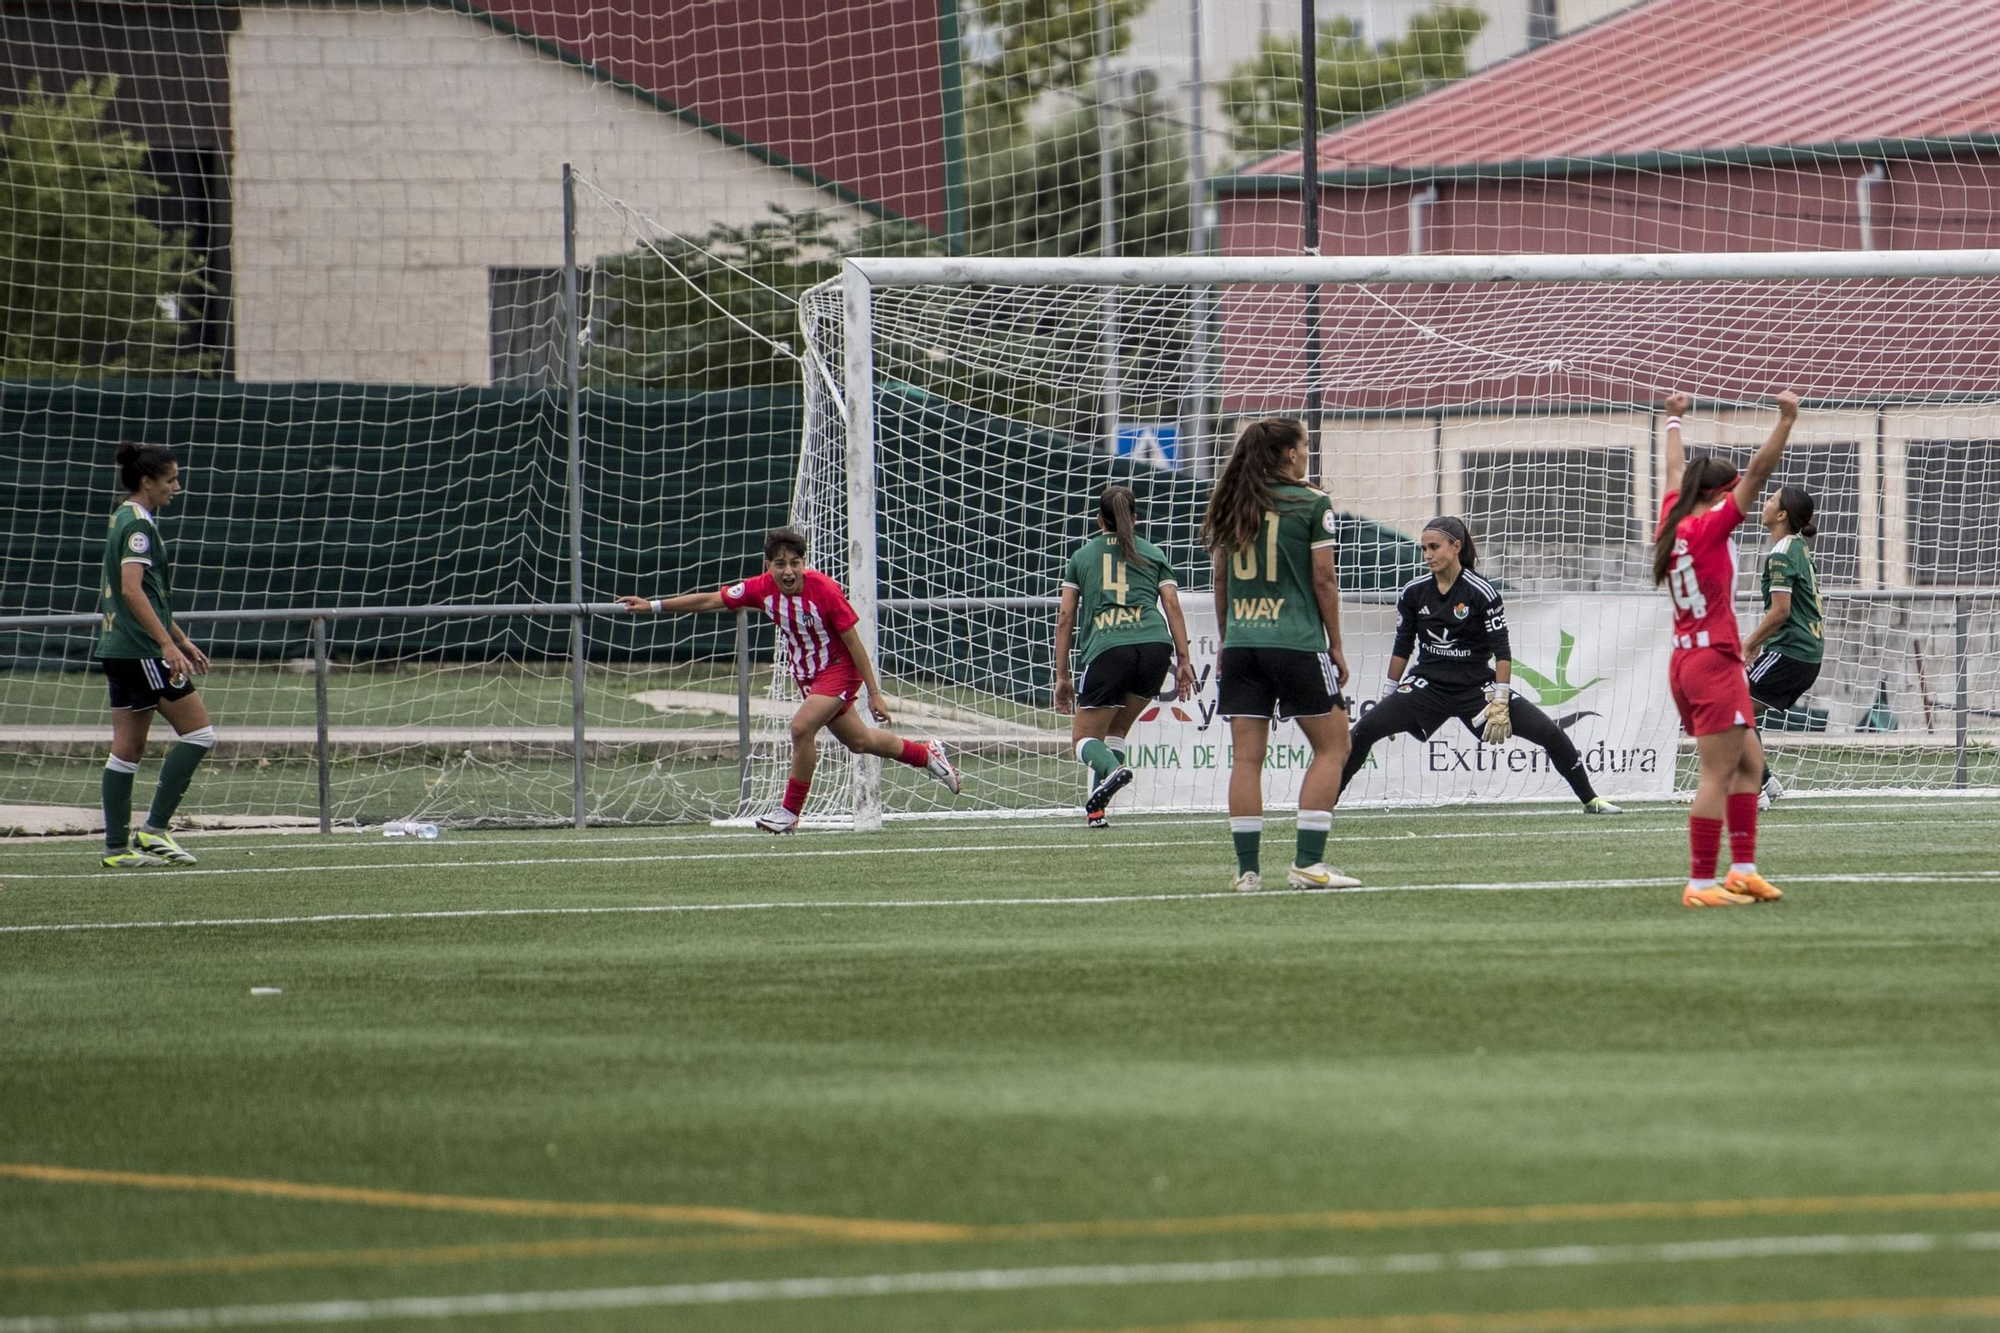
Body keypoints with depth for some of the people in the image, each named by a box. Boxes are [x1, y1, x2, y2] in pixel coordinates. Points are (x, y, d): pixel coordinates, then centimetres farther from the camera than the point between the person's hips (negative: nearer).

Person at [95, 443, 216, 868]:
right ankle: (154, 828, -7)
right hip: (141, 651, -10)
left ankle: (117, 847, 7)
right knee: (198, 731, -6)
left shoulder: (126, 521, 18)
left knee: (128, 747, 8)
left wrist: (182, 641, 31)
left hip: (119, 651, 10)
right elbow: (132, 589, -23)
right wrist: (168, 644, -26)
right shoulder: (138, 525, -12)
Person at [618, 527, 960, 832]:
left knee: (802, 727, -25)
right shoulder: (763, 588, -13)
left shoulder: (824, 590, -26)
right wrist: (653, 605, -9)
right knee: (859, 741, 18)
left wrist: (874, 693, -16)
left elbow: (854, 642, -19)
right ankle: (926, 753, 44)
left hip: (839, 670, -6)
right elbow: (710, 600, -5)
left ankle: (791, 811, -10)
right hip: (807, 677, 6)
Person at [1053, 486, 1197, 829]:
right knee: (1115, 730, 19)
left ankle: (1112, 769, -30)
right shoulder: (1153, 554, 21)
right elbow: (1172, 606, 10)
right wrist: (1184, 661, 7)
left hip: (1105, 651, -2)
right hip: (1155, 646, 2)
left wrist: (1062, 675, 18)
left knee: (1084, 737, 4)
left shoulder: (1082, 556, 21)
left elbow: (1065, 617, 16)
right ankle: (1095, 809, 6)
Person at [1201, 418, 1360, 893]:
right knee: (1331, 747, 6)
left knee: (1246, 756, 4)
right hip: (1297, 642, -5)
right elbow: (1324, 578, -5)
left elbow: (1221, 581, 12)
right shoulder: (1311, 503, -4)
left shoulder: (1233, 507, 10)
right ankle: (1308, 862, -4)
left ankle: (1247, 868, 1)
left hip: (1241, 643, 5)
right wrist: (1335, 645, 3)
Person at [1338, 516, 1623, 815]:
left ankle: (1590, 800, 9)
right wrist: (1388, 699, 11)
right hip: (1428, 686, 2)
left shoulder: (1482, 593, -11)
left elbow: (1502, 652, -10)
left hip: (1476, 686, -2)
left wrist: (1499, 704, -16)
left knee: (1551, 734, -10)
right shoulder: (1414, 594, -1)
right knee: (1365, 728, -18)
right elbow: (1402, 648, 10)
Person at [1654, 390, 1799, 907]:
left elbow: (1676, 471, 27)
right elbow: (1757, 472, -18)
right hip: (1714, 662, -10)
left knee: (1749, 763, 14)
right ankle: (1701, 884, -10)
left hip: (1687, 662, 10)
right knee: (1718, 775, -8)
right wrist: (1786, 421, -19)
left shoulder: (1672, 524, 9)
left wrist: (1674, 421, 43)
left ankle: (1743, 869, 12)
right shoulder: (1709, 528, -11)